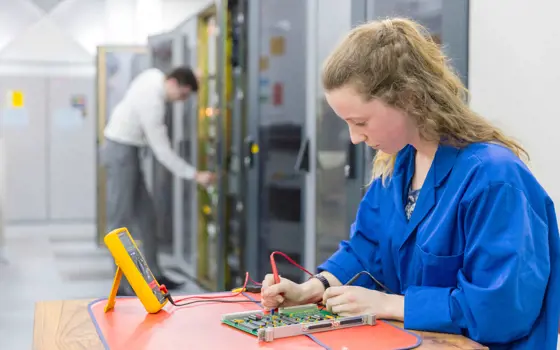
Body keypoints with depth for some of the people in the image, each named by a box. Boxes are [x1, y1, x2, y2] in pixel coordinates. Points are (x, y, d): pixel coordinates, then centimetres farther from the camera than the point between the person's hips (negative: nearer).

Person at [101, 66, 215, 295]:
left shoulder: (155, 75, -2)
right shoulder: (152, 103, -27)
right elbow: (162, 151, -24)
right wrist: (195, 175, -21)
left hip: (126, 150, 10)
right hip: (121, 151, -10)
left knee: (145, 216, 9)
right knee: (121, 221, -8)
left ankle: (154, 275, 15)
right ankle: (123, 285, -5)